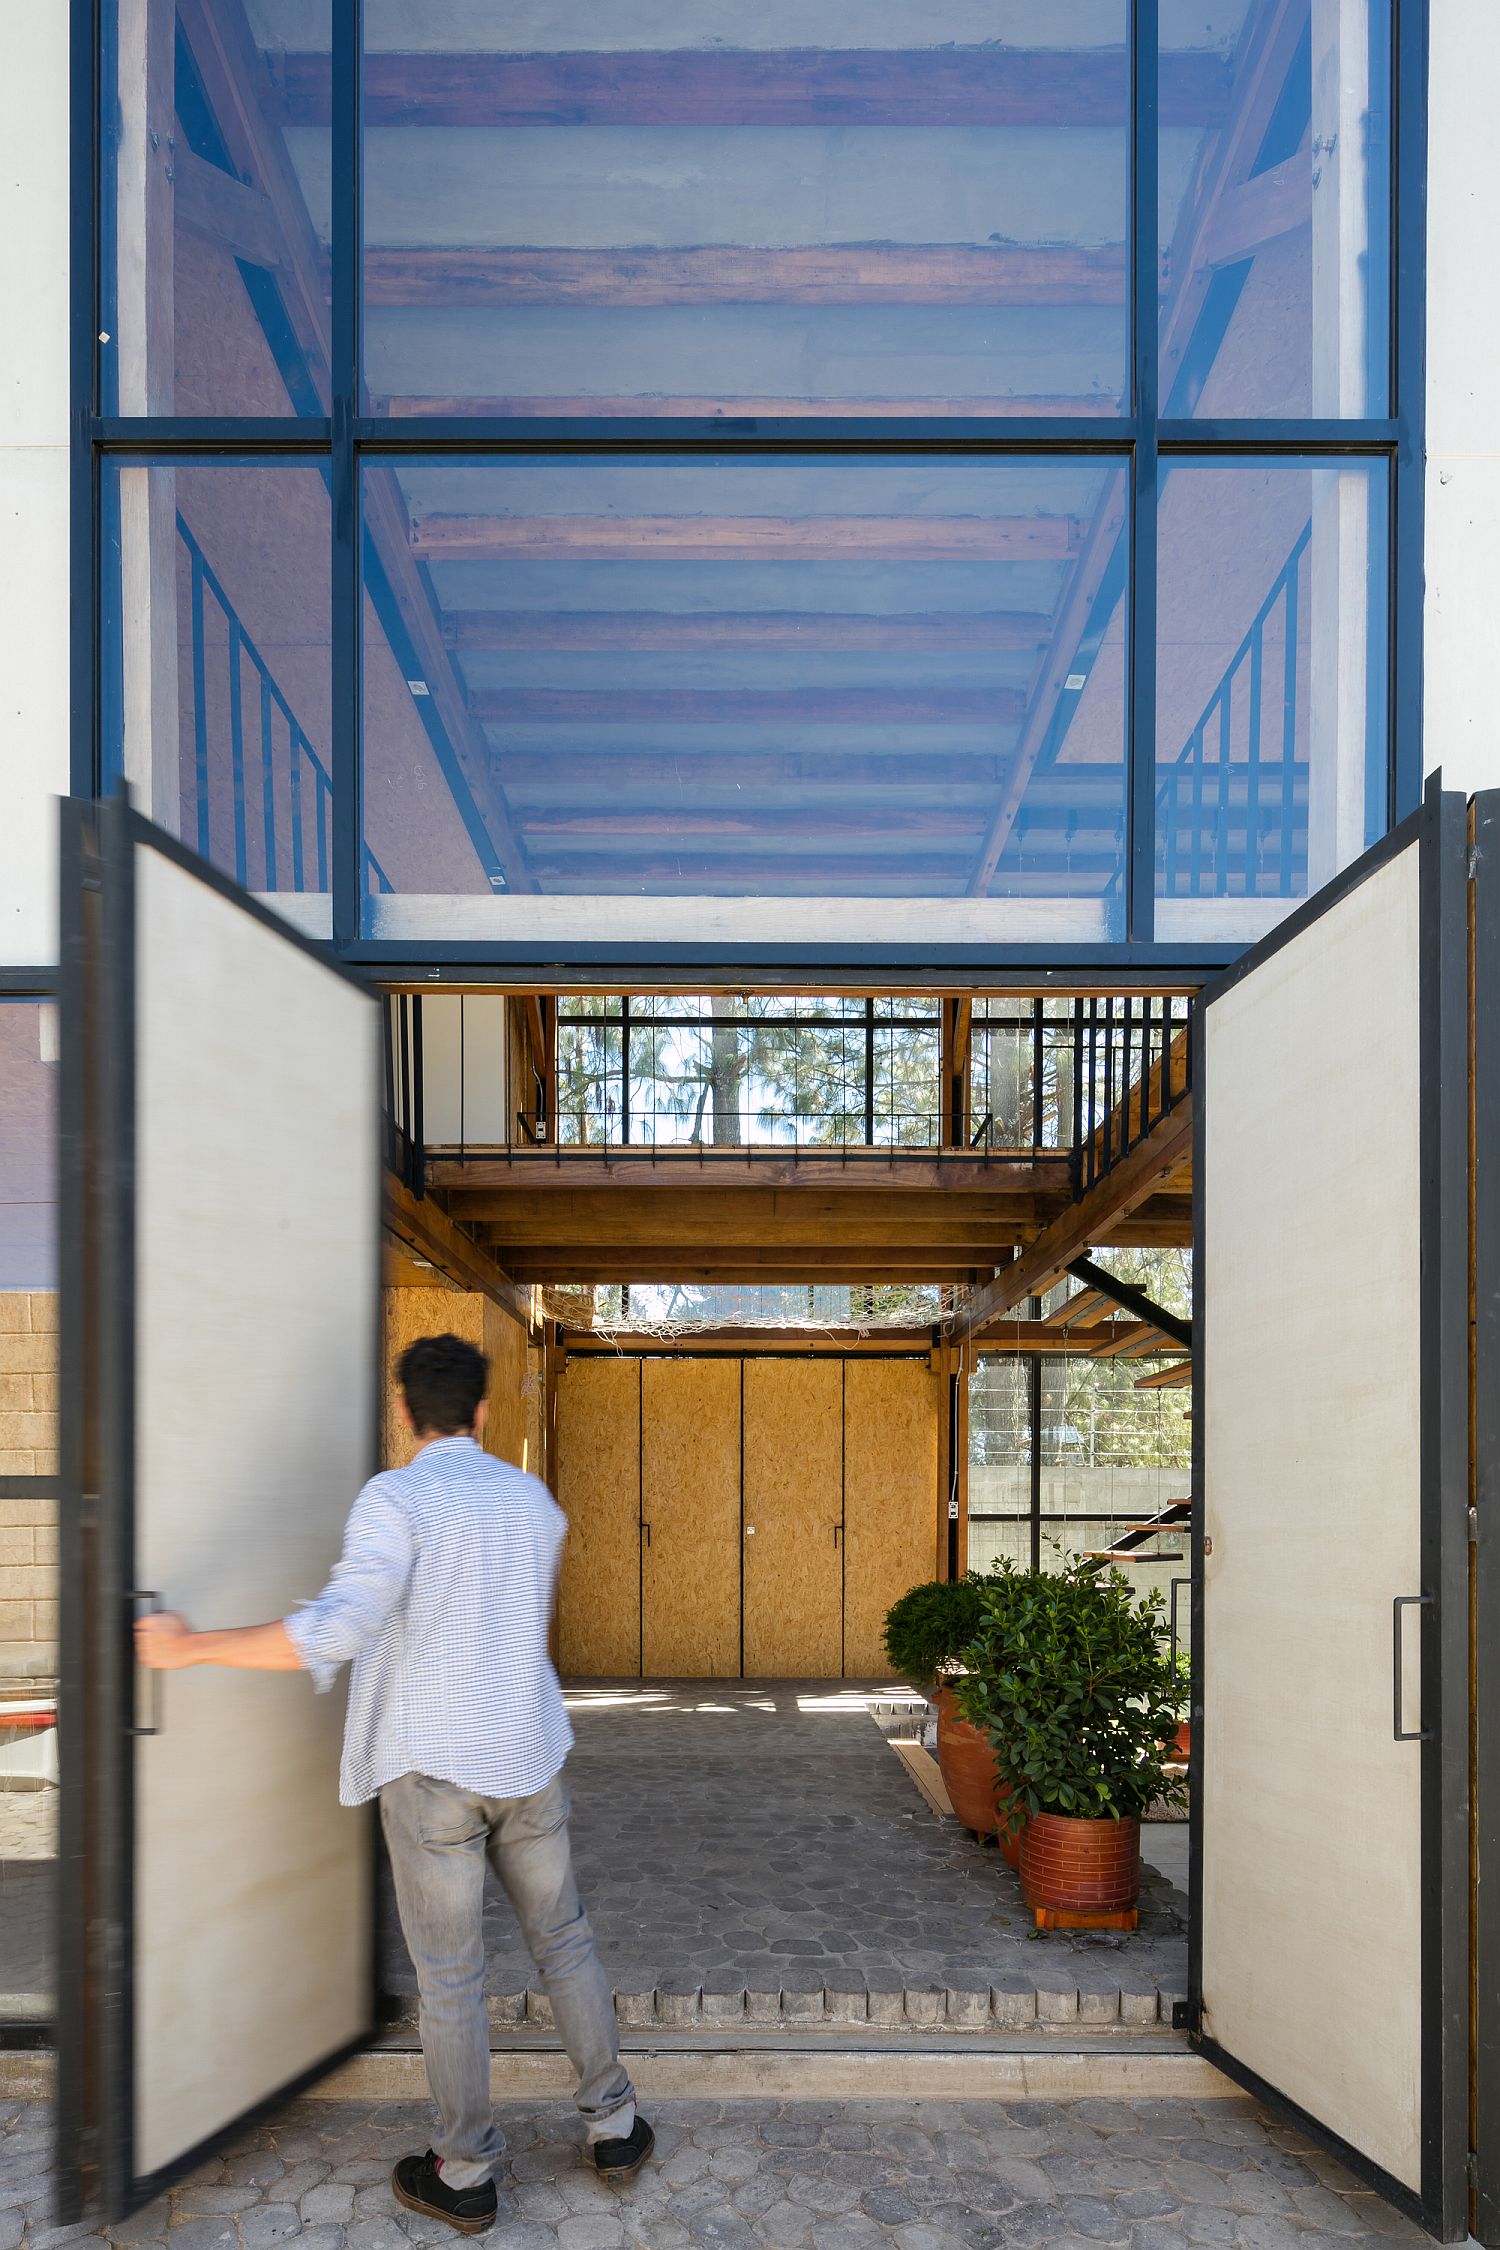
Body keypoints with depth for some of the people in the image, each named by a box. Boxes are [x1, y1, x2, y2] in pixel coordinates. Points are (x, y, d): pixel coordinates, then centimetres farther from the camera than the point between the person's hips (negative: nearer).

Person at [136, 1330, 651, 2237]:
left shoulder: (397, 1498, -15)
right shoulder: (534, 1499, 4)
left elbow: (339, 1630, -28)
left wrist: (193, 1646, -21)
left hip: (432, 1768, -4)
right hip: (528, 1757, 5)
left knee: (450, 1976, 8)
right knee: (565, 1942, 19)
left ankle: (467, 2176, 20)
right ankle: (615, 2125, 28)